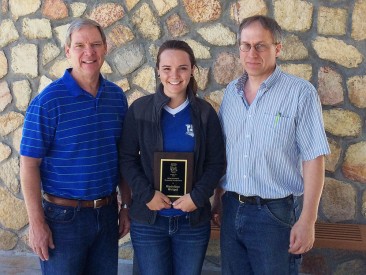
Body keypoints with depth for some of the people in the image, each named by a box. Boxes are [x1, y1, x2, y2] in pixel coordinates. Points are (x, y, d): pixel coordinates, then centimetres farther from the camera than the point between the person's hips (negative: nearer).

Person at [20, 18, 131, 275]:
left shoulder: (117, 96, 3)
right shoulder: (48, 101, -12)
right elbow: (29, 165, -11)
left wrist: (126, 205, 10)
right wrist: (36, 223, -12)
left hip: (107, 213, 5)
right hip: (64, 215, -4)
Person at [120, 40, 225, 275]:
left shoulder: (205, 113, 0)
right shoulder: (139, 109, -3)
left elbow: (217, 163, 1)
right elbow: (127, 159, -2)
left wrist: (197, 197, -12)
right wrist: (146, 194, -13)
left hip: (193, 220, 1)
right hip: (148, 220, -1)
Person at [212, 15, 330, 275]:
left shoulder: (301, 92, -10)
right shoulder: (231, 91, 6)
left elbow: (313, 159, -12)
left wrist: (307, 220, -14)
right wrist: (218, 198, 13)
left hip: (275, 213, -5)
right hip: (232, 209, 5)